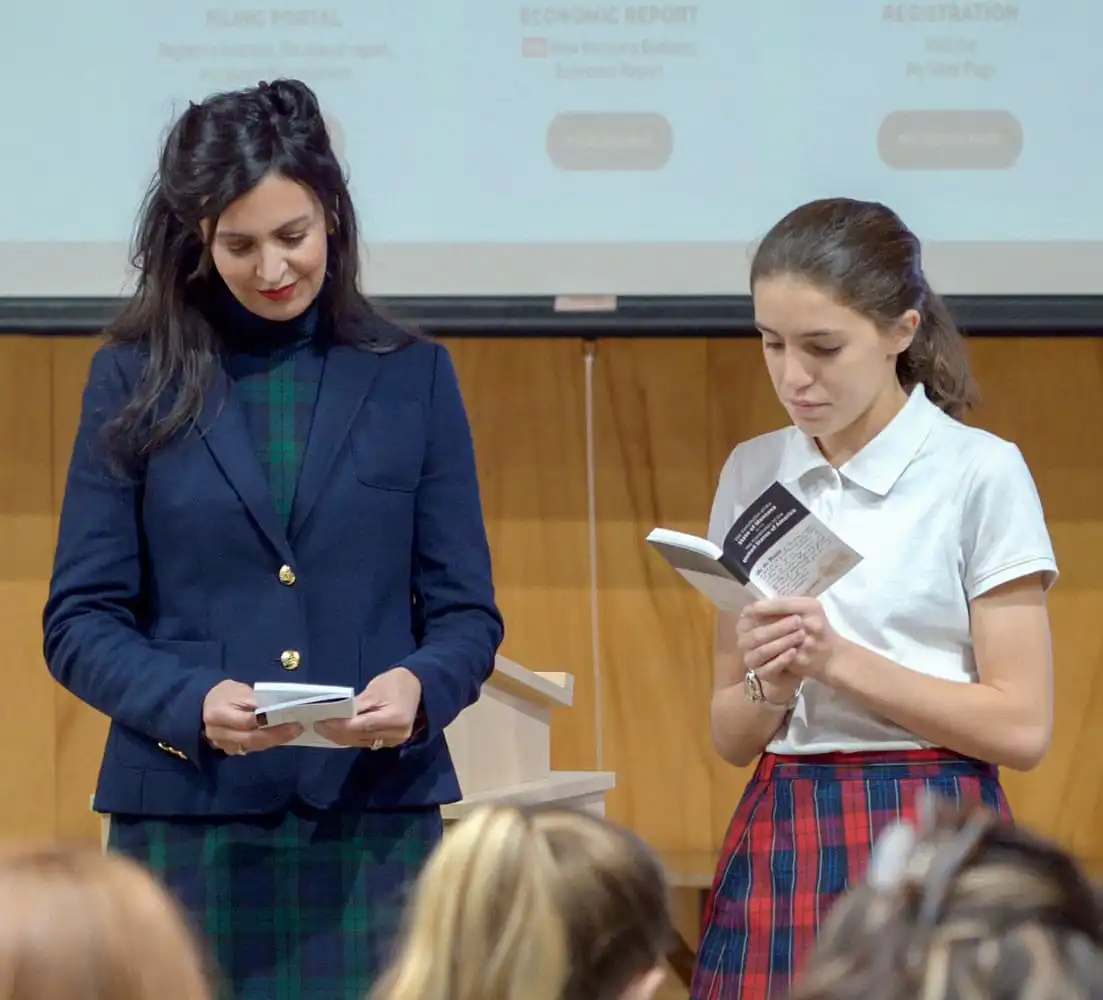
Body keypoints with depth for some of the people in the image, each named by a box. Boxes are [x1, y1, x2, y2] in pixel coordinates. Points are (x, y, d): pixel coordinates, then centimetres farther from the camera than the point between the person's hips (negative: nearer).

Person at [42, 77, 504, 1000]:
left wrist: (419, 688, -15)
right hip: (188, 825, 0)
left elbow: (467, 611, 8)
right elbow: (79, 621, 2)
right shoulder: (135, 383, 5)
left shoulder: (411, 378, 8)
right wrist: (193, 703, -17)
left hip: (373, 824, 1)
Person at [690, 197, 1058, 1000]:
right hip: (780, 841, 4)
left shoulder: (980, 472, -5)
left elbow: (1021, 726, -9)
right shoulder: (754, 475, 9)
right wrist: (771, 683, -10)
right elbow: (732, 736, 11)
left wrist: (840, 661, -15)